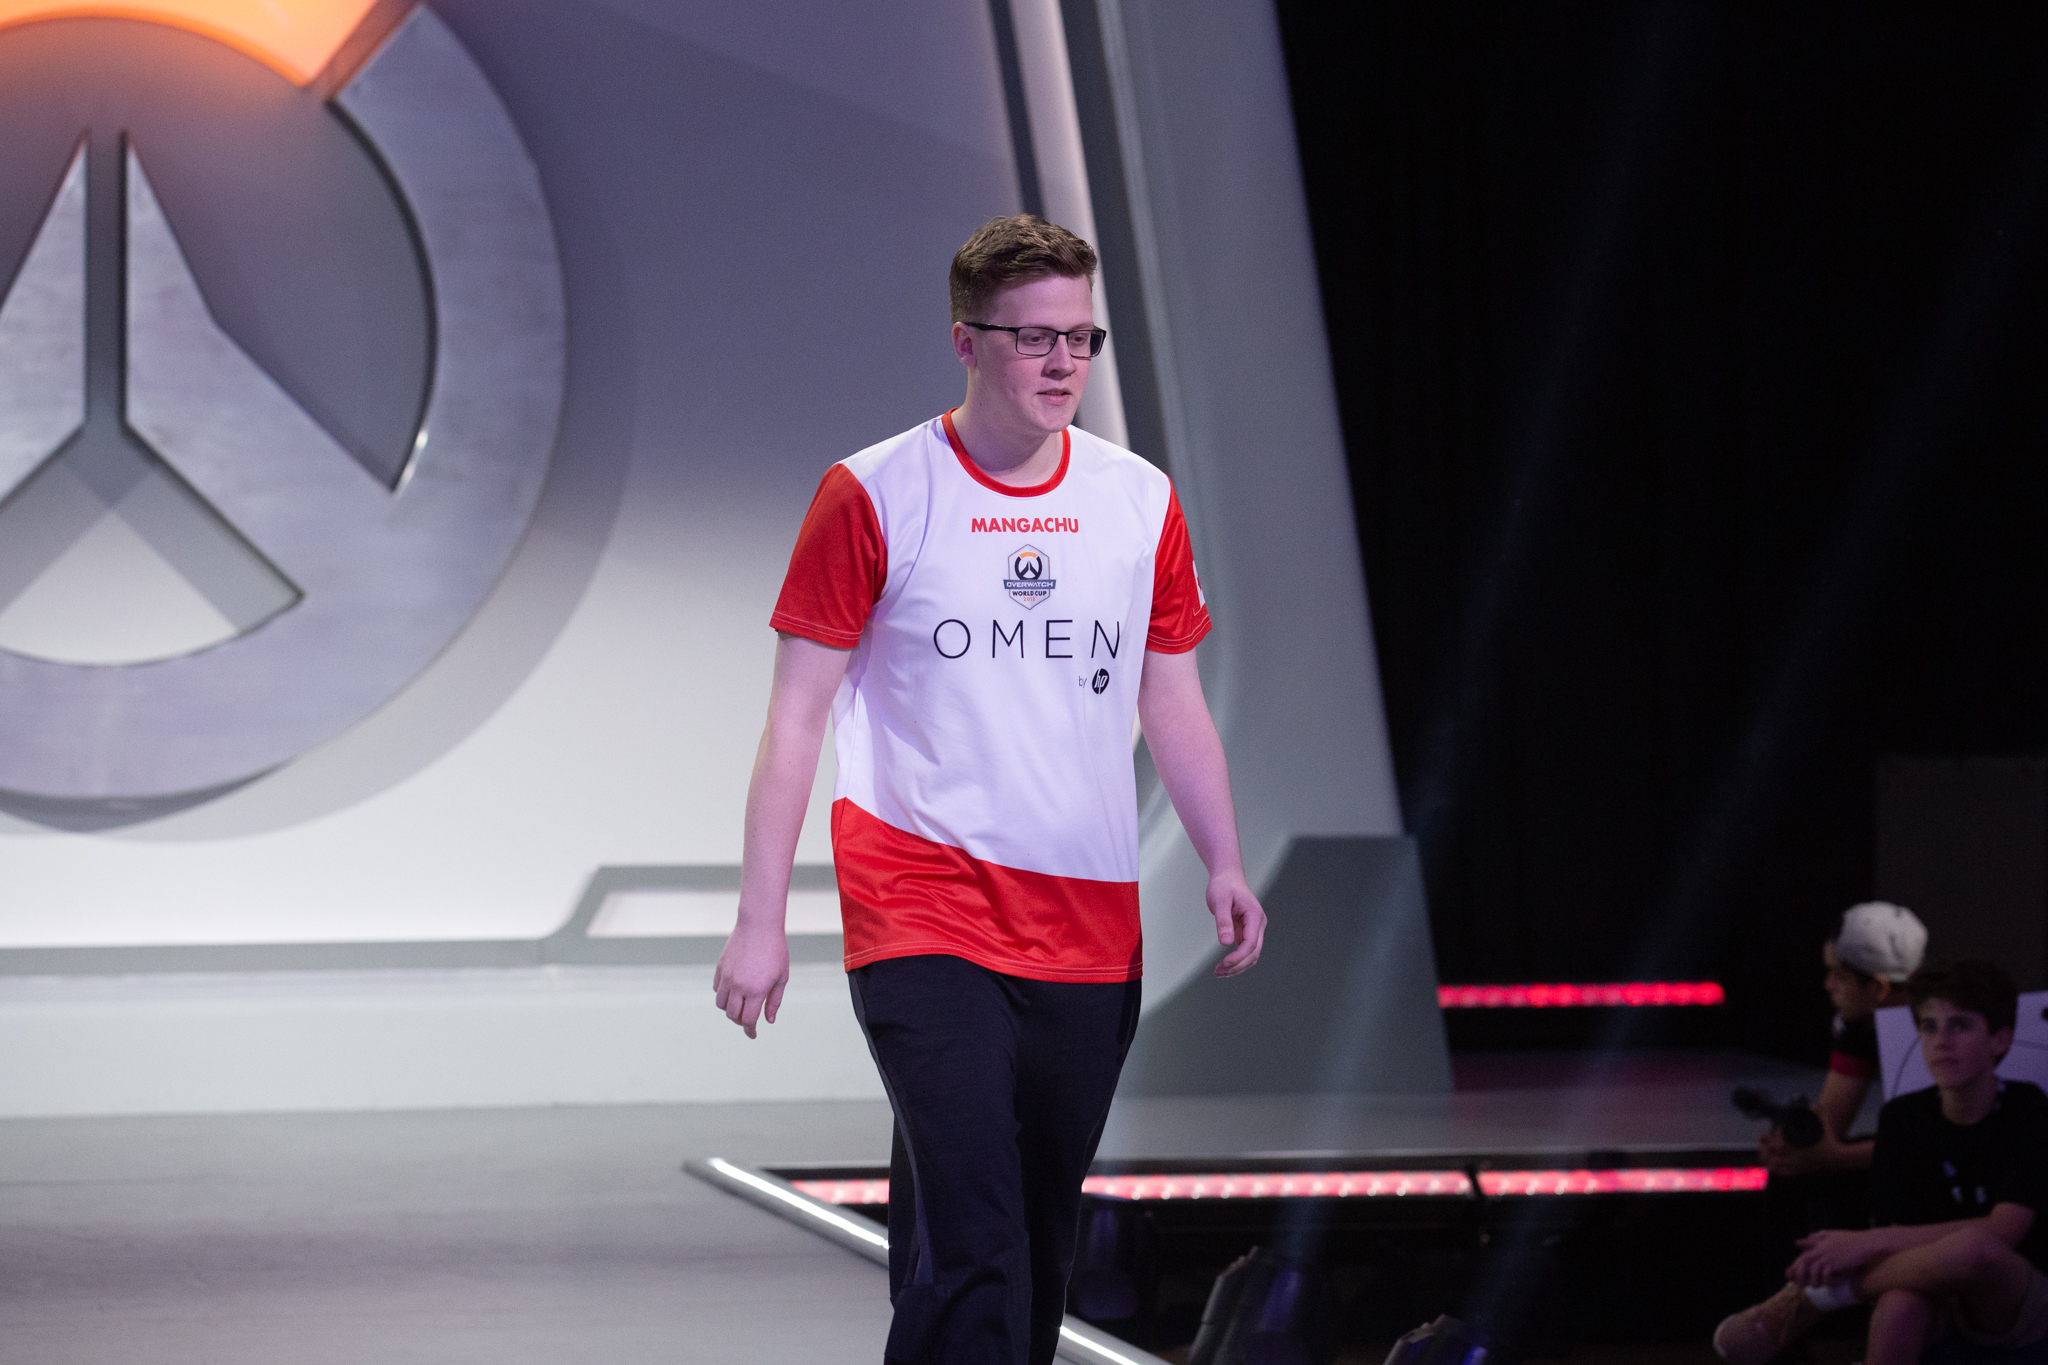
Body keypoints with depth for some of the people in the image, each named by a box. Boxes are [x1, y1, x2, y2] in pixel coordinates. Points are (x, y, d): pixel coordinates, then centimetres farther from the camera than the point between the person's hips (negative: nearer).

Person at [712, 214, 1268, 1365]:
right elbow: (797, 713, -1)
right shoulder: (874, 496, -2)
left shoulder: (1142, 502, 10)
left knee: (1040, 1245, 10)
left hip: (1091, 933, 5)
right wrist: (760, 921, -5)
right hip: (923, 915, -5)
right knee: (971, 1236, -16)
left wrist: (1225, 866, 5)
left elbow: (1175, 706, 18)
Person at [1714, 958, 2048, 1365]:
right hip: (1938, 1298, 2)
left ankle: (1814, 1294, -19)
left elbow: (2003, 1232, -23)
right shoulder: (1903, 1118, 1)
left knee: (1972, 1247, -40)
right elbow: (1900, 1230, -4)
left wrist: (1870, 1242, -27)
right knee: (1901, 1304, -39)